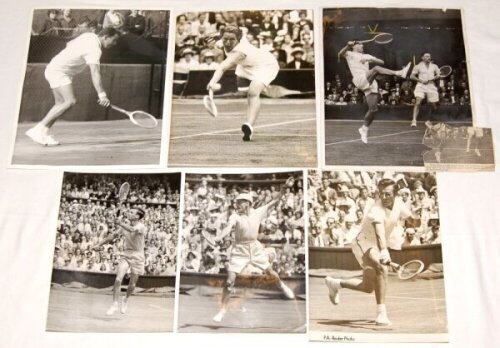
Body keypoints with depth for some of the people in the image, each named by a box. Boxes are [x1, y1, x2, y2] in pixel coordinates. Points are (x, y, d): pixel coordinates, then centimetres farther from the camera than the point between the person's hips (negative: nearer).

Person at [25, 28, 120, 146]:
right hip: (58, 71, -10)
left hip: (53, 68, 10)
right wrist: (101, 94, -44)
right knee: (70, 101, -21)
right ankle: (39, 129, -18)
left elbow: (69, 44, 23)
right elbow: (95, 73, -35)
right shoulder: (95, 49, -22)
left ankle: (43, 133, 5)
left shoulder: (89, 36, 7)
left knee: (61, 103, 7)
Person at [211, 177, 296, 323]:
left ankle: (282, 286, 48)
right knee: (230, 281, -8)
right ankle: (223, 310, 5)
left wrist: (284, 188, -12)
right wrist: (220, 236, -53)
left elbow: (274, 201, -2)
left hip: (255, 248, 3)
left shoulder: (258, 212, -4)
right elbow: (229, 226, -33)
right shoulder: (235, 217, -13)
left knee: (270, 272, 14)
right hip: (239, 250, -2)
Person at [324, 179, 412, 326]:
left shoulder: (398, 203, -8)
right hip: (364, 243, -8)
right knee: (381, 268, -38)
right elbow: (379, 230, -51)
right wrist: (384, 250, -65)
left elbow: (410, 218, 15)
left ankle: (335, 283, 37)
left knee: (368, 287, 16)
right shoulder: (377, 210, -31)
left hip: (377, 247, 8)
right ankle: (381, 313, -33)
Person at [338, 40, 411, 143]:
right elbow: (340, 54, -13)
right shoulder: (350, 54, 10)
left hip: (370, 84, 6)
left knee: (373, 109, 0)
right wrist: (348, 45, -31)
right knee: (376, 69, -31)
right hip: (360, 81, -6)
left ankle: (364, 128, 15)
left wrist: (371, 60, -2)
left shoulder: (366, 56, 26)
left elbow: (381, 62, 17)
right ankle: (399, 73, -43)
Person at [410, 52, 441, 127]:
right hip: (421, 86, -3)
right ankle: (414, 120, -27)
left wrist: (432, 79, -11)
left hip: (431, 86, 3)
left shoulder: (434, 66, 13)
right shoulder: (418, 66, 6)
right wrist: (421, 80, -10)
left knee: (434, 106, 4)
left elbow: (438, 75, 8)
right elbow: (412, 76, 4)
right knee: (418, 102, -23)